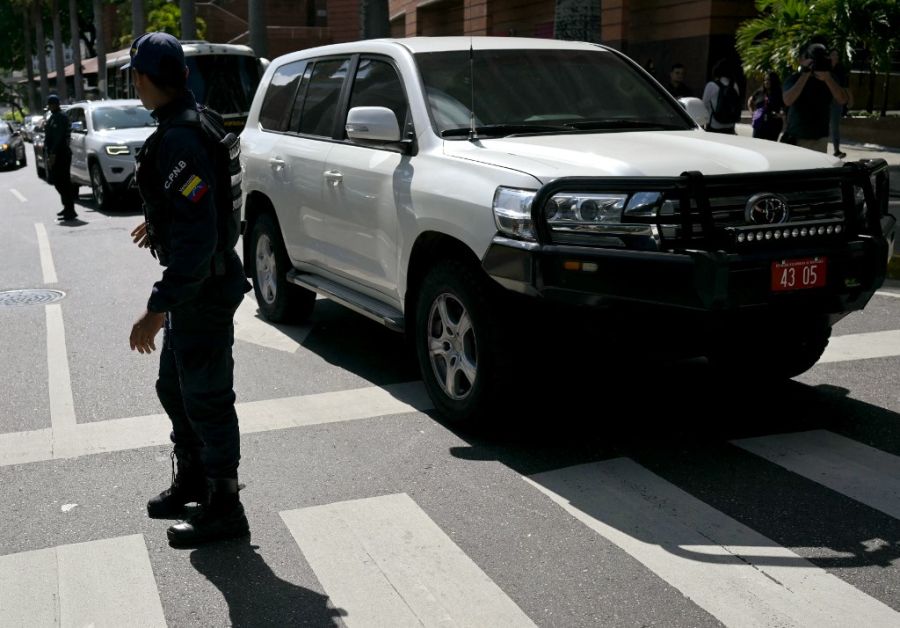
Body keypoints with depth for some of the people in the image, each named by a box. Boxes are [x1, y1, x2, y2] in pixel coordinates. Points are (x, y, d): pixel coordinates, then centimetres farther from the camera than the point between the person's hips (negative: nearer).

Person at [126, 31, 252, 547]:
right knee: (175, 388, 22)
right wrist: (159, 222, 38)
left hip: (204, 289, -10)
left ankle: (224, 510, 16)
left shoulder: (180, 140, -24)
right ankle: (192, 480, 39)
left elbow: (197, 235, -29)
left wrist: (158, 308, -30)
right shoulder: (194, 123, 7)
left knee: (206, 400, 2)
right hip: (198, 283, 10)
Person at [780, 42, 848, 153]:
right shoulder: (794, 79, -1)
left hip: (820, 139, 2)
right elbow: (788, 101, -19)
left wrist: (827, 78, -17)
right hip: (796, 139, -2)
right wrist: (805, 75, -19)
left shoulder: (829, 79, 7)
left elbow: (842, 100, -5)